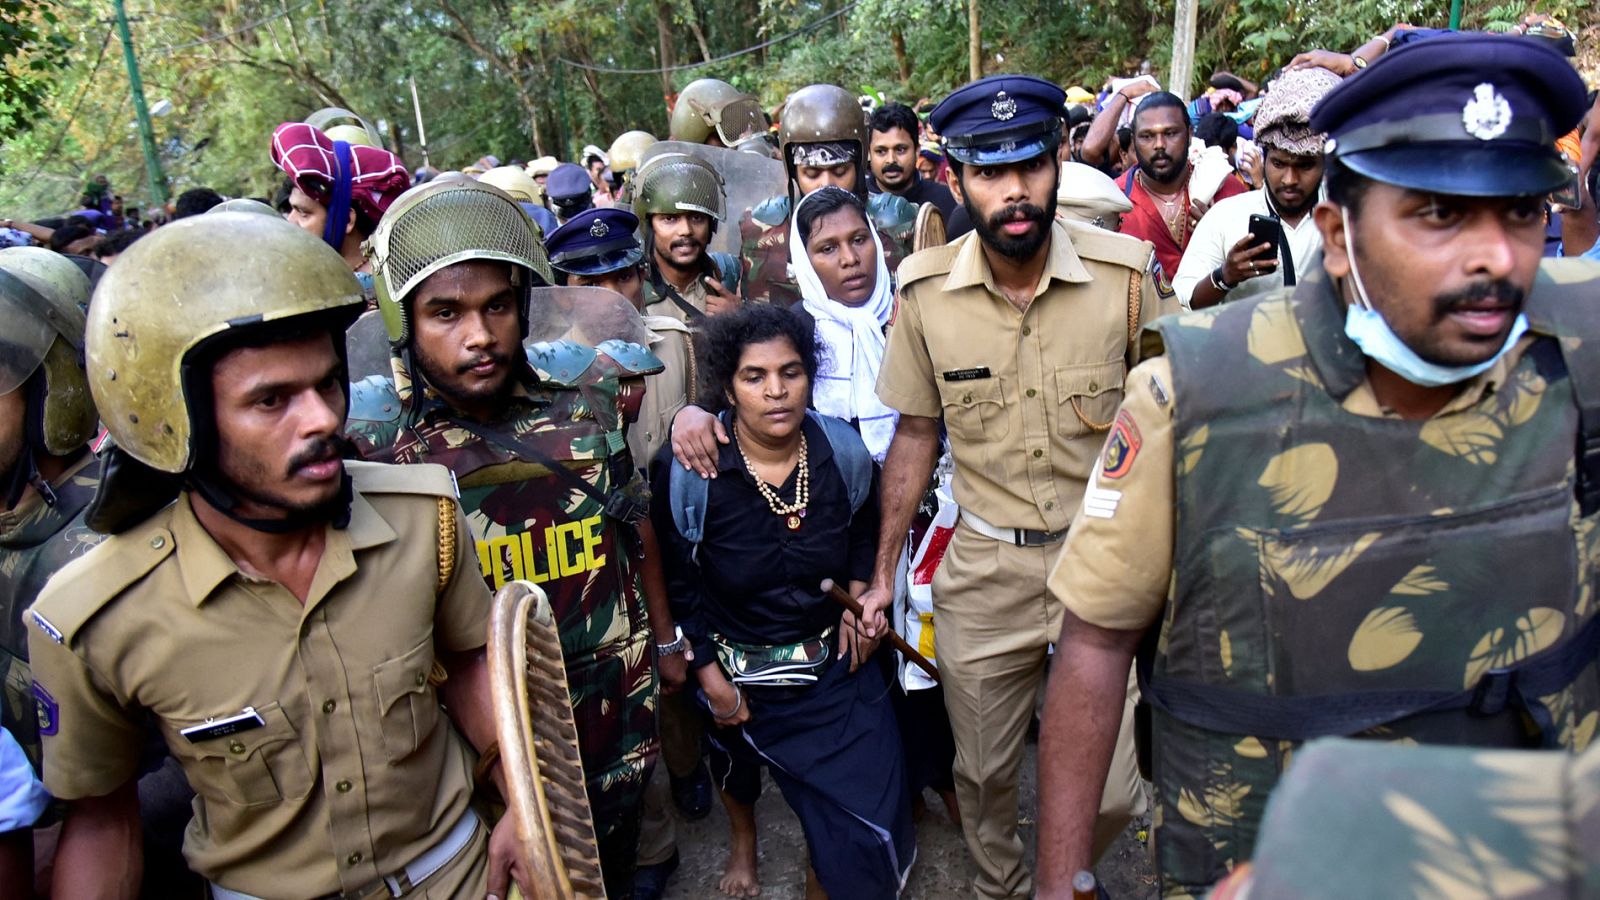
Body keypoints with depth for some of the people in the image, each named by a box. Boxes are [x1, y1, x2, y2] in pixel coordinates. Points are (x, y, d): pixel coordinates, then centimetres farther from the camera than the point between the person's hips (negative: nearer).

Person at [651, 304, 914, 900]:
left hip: (834, 658, 1)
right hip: (737, 666, -1)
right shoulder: (687, 470, -22)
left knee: (872, 810, -2)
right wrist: (708, 672, -9)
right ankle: (743, 842, 65)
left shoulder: (844, 453, -14)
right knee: (736, 757, 29)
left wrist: (858, 593, -5)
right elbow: (676, 581, -12)